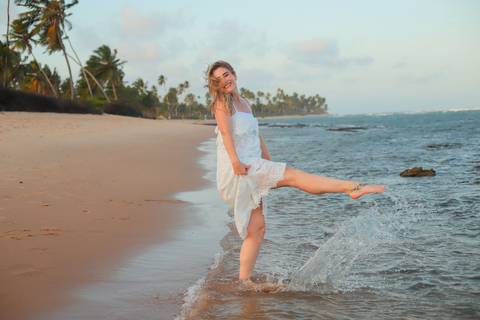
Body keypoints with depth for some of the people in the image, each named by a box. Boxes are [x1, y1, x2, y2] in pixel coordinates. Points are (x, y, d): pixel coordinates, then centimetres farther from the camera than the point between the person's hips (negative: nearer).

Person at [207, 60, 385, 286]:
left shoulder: (245, 104, 23)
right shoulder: (221, 102, 0)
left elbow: (257, 136, 23)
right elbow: (225, 131, -15)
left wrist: (270, 164, 17)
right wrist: (235, 160, -27)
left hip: (252, 169, 8)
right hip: (236, 170, -8)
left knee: (256, 229, 5)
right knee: (292, 175, -14)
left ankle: (244, 280, 7)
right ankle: (352, 187, -17)